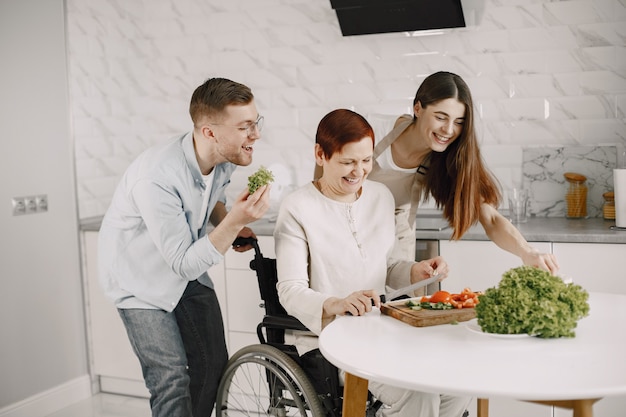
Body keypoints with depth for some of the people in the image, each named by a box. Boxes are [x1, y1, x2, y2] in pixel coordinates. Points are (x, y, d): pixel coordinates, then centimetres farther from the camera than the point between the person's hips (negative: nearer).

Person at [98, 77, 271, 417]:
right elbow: (184, 263, -30)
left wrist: (232, 225, -8)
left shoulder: (224, 157, -14)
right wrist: (234, 222, -40)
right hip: (141, 279, -7)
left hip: (188, 269, 7)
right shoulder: (157, 178, -36)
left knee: (214, 364, 9)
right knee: (172, 380, -12)